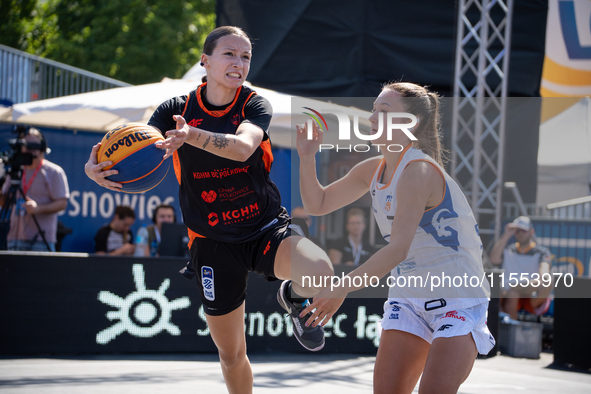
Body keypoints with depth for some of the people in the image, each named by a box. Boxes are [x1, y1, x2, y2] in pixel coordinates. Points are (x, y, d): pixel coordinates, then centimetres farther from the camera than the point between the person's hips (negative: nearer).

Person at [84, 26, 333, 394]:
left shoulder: (255, 105, -7)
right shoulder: (176, 110, -4)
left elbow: (243, 147, -30)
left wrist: (193, 136, -48)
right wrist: (98, 166, -37)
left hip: (266, 229, -1)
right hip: (214, 243, 1)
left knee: (321, 272, -32)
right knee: (232, 355, 8)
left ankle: (294, 296, 5)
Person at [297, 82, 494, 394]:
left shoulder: (418, 170, -21)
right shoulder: (372, 170, 5)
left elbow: (398, 248, -29)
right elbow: (317, 204, 16)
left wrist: (342, 288, -33)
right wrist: (307, 158, -2)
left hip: (458, 299, -8)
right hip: (408, 297, 8)